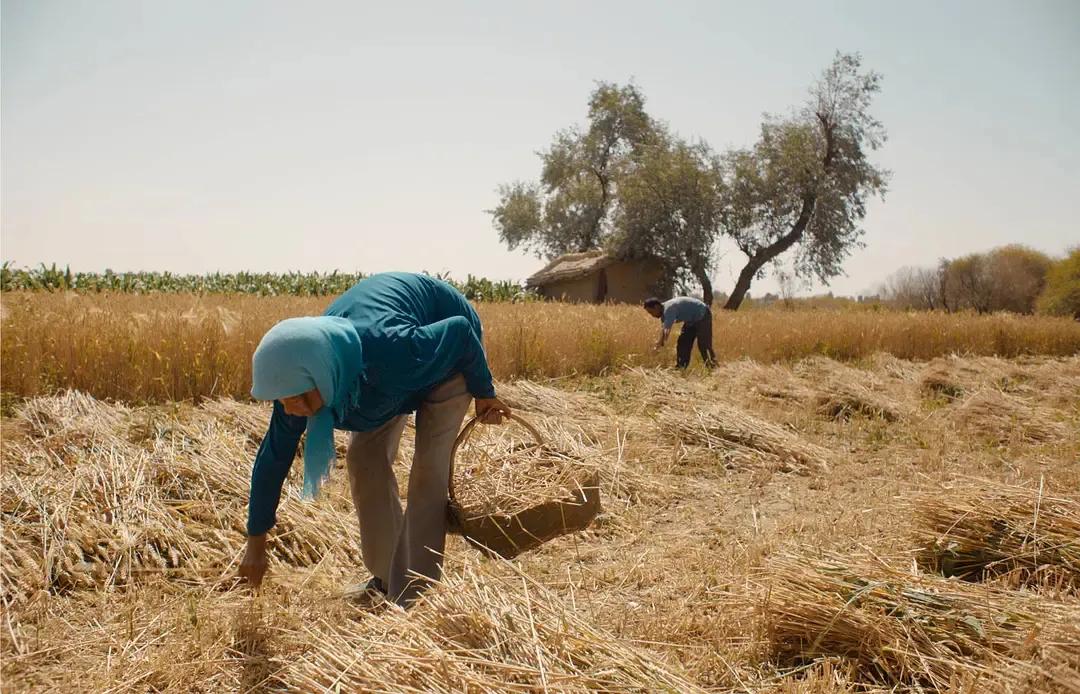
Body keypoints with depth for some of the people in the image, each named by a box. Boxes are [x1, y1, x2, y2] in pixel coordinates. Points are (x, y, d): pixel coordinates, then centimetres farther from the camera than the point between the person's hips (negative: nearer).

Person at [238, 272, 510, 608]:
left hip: (449, 344, -5)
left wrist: (483, 392, -12)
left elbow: (461, 330, -28)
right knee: (365, 455, -1)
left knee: (428, 465, -13)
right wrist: (255, 543, -7)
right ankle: (386, 579, 15)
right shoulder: (299, 376, -27)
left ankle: (414, 595, -4)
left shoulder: (394, 354, -45)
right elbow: (273, 457, -15)